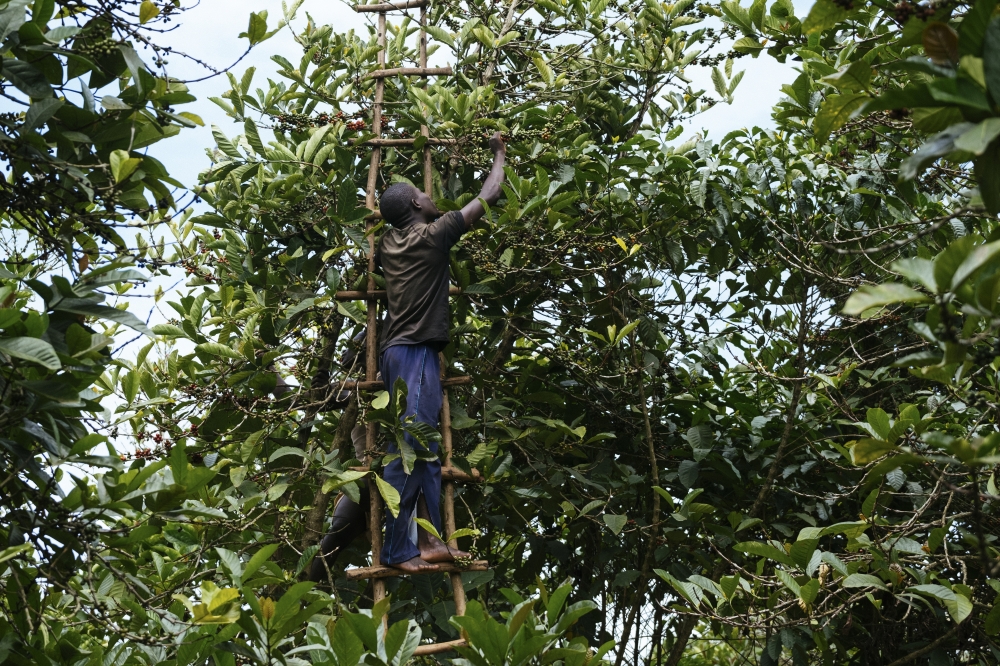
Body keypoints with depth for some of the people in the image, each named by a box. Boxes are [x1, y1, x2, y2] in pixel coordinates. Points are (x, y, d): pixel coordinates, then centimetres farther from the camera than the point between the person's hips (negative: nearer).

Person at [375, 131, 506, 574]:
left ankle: (429, 541, 3)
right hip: (416, 352, -9)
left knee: (424, 449, 7)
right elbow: (488, 197, 1)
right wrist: (499, 155, 18)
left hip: (397, 350, 9)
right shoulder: (433, 234, -6)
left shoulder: (389, 242, 14)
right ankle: (396, 549, -13)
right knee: (410, 449, -11)